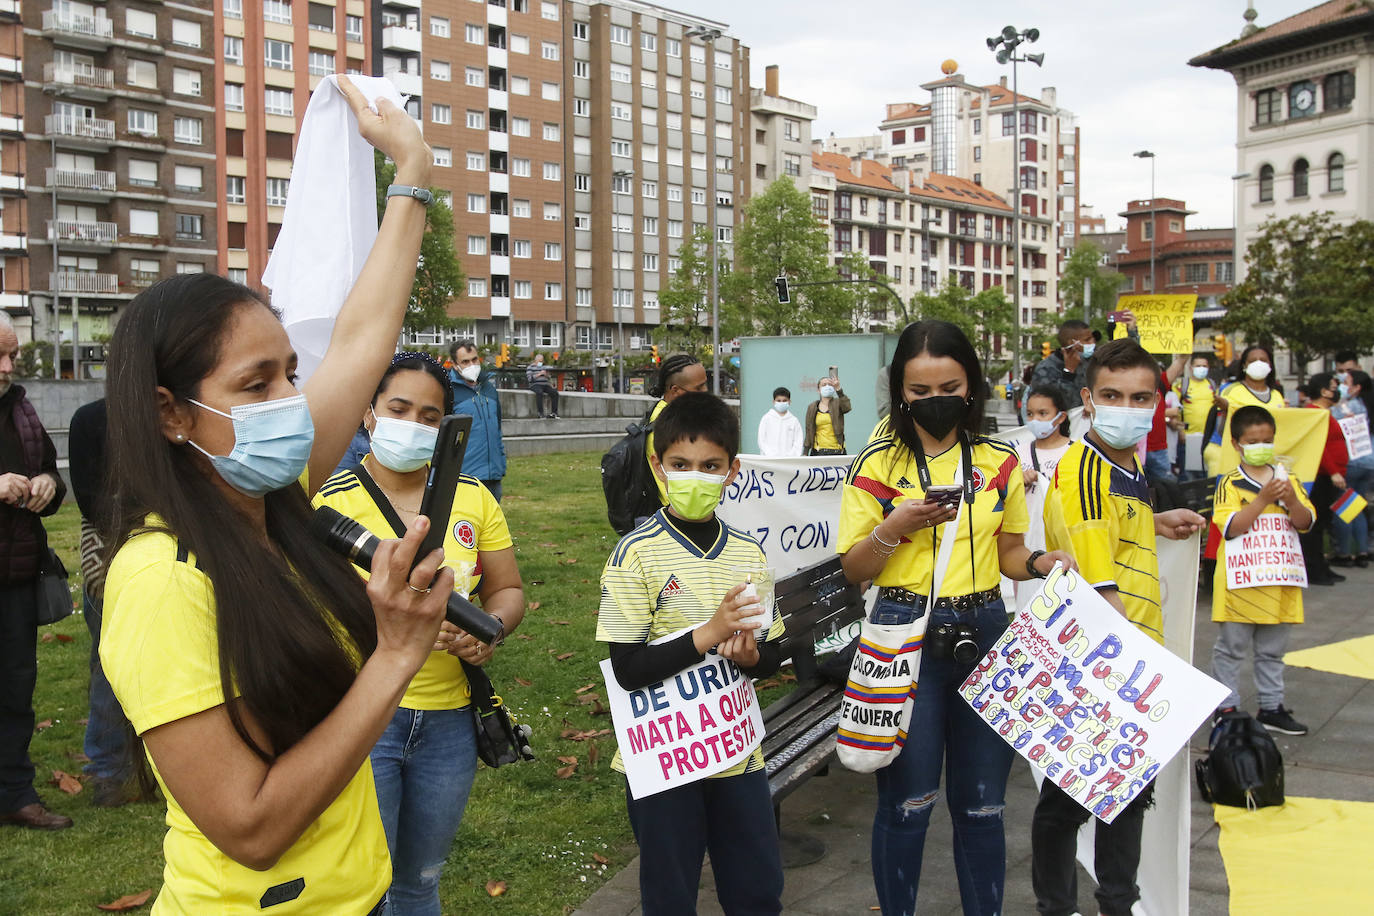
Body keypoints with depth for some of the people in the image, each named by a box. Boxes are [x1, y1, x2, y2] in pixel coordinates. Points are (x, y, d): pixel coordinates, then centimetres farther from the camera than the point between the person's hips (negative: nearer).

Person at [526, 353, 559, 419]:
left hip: (545, 385, 6)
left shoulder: (544, 367, 23)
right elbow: (530, 378, -10)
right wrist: (539, 374, -14)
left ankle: (554, 413, -24)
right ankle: (541, 414, -40)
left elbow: (549, 378, 24)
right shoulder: (530, 367, 5)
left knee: (555, 393, -22)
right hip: (535, 385, -6)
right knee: (539, 393, -40)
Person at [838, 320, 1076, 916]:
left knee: (982, 799, 11)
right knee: (907, 800, 3)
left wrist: (1040, 563, -8)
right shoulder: (876, 466, -3)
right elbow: (854, 570, -2)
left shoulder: (1001, 464, 6)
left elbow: (1007, 554, 14)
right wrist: (894, 526, -19)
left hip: (983, 631, 3)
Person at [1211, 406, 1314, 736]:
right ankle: (1226, 707, 14)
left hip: (1277, 582, 4)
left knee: (1272, 650, 15)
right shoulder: (1230, 484, -8)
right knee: (1231, 648, 5)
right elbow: (1230, 526, -19)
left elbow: (1305, 522, 0)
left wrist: (1292, 502, -20)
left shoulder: (1288, 481, 6)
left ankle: (1272, 707, 25)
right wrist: (1263, 499, -25)